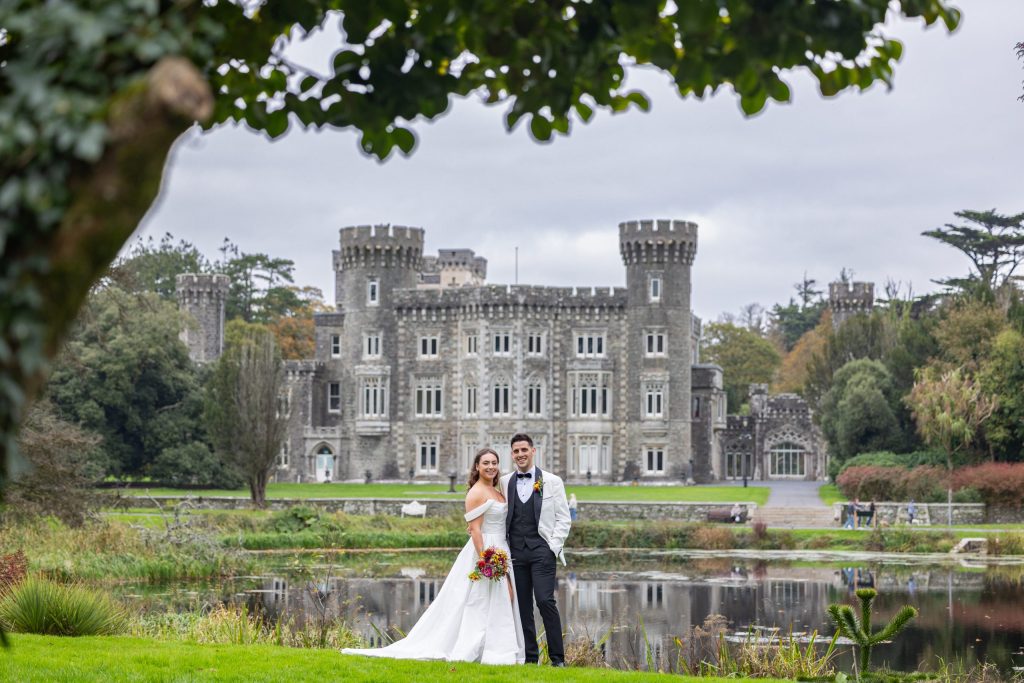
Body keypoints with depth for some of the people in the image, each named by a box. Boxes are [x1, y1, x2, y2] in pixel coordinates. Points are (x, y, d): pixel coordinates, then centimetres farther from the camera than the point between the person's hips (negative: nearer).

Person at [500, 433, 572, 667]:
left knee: (545, 601, -13)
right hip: (515, 551, 3)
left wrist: (554, 546, -6)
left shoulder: (552, 481, 4)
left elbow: (564, 519, 4)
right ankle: (530, 657, 9)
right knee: (522, 605, 3)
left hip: (542, 551, -3)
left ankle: (557, 657, -7)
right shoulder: (505, 483, 11)